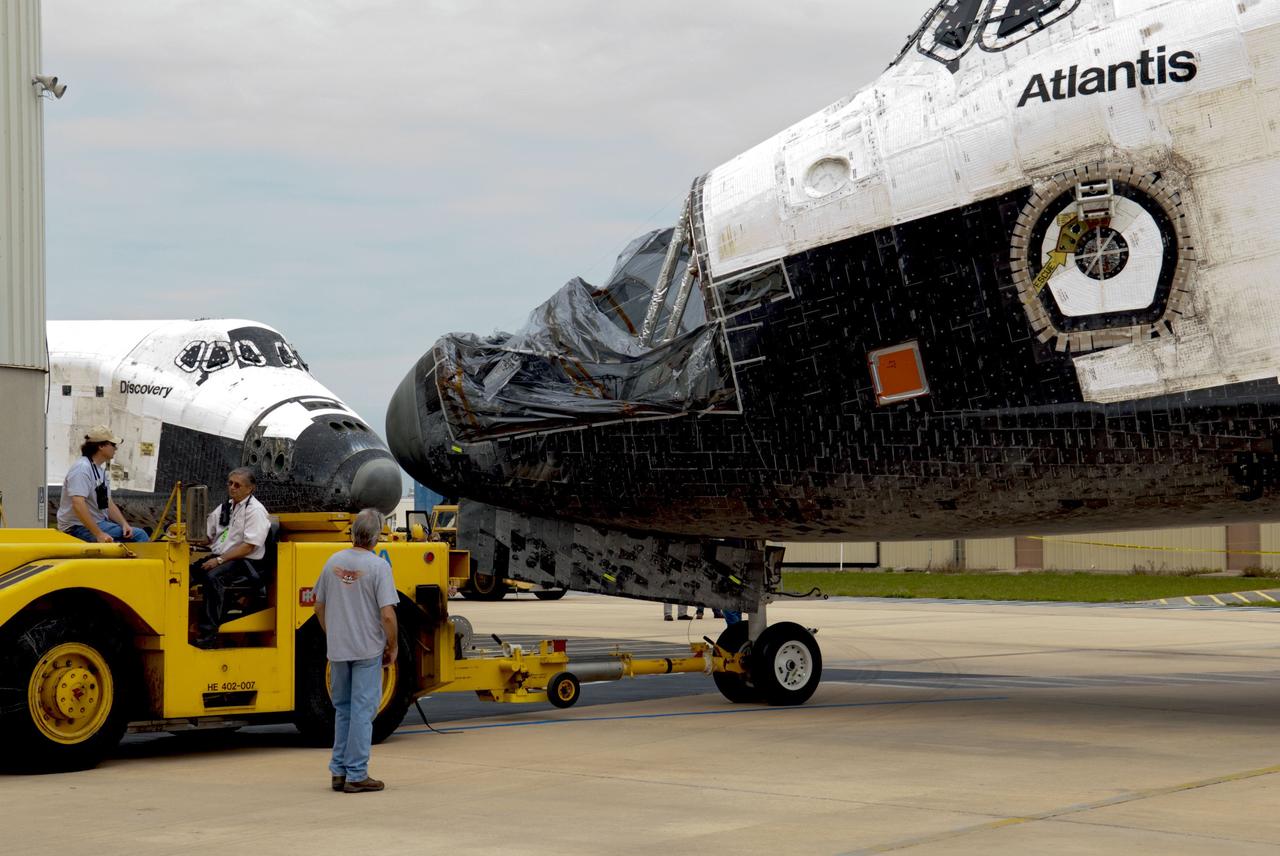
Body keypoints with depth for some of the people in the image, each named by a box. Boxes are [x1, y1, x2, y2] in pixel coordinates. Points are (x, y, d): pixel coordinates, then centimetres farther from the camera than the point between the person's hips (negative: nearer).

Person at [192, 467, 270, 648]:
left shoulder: (255, 510, -6)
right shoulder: (225, 507, 19)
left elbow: (249, 547, -15)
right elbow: (208, 536, 20)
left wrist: (220, 560, -19)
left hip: (244, 562, -7)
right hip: (218, 557, 7)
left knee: (213, 577, -35)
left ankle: (209, 632, -34)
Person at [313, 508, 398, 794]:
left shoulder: (334, 562, 2)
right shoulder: (378, 566, -14)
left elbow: (319, 606, 10)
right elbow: (387, 614, -18)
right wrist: (393, 647, -3)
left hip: (337, 650, 5)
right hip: (368, 650, -5)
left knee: (342, 709, 17)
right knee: (362, 711, 1)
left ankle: (339, 771, 20)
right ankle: (356, 775, 3)